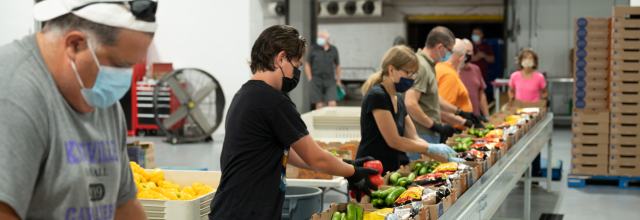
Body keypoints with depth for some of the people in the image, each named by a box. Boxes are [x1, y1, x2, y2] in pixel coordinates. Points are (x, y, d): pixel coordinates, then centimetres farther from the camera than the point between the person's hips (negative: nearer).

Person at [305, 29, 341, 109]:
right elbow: (307, 64, 6)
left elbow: (337, 65, 15)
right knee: (319, 106, -1)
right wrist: (310, 79, -1)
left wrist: (338, 80, 13)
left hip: (330, 81, 1)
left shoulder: (333, 50, 4)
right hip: (317, 81, -1)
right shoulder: (314, 49, 0)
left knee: (332, 104, -9)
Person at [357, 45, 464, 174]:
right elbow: (394, 141, -15)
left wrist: (447, 159, 4)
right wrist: (433, 148, -9)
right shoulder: (377, 96, -13)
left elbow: (414, 139, 12)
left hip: (391, 170, 8)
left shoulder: (398, 100, 13)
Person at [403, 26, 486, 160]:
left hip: (431, 135, 10)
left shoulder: (428, 65, 17)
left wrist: (460, 113, 31)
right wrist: (436, 126, -19)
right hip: (421, 136, -10)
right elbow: (410, 104, -26)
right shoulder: (421, 66, -17)